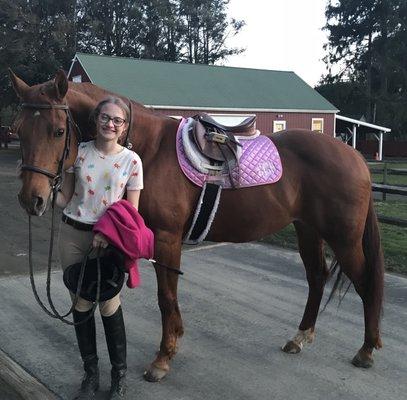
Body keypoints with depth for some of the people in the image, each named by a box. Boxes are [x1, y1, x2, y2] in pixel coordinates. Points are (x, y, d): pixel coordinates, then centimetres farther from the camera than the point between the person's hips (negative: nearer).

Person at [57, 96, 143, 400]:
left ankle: (120, 375, 20)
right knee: (81, 304, 10)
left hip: (109, 239, -2)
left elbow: (132, 210, -3)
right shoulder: (79, 152, 1)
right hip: (73, 234, 3)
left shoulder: (131, 160, -4)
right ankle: (91, 374, 26)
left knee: (109, 305, -2)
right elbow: (65, 198, 5)